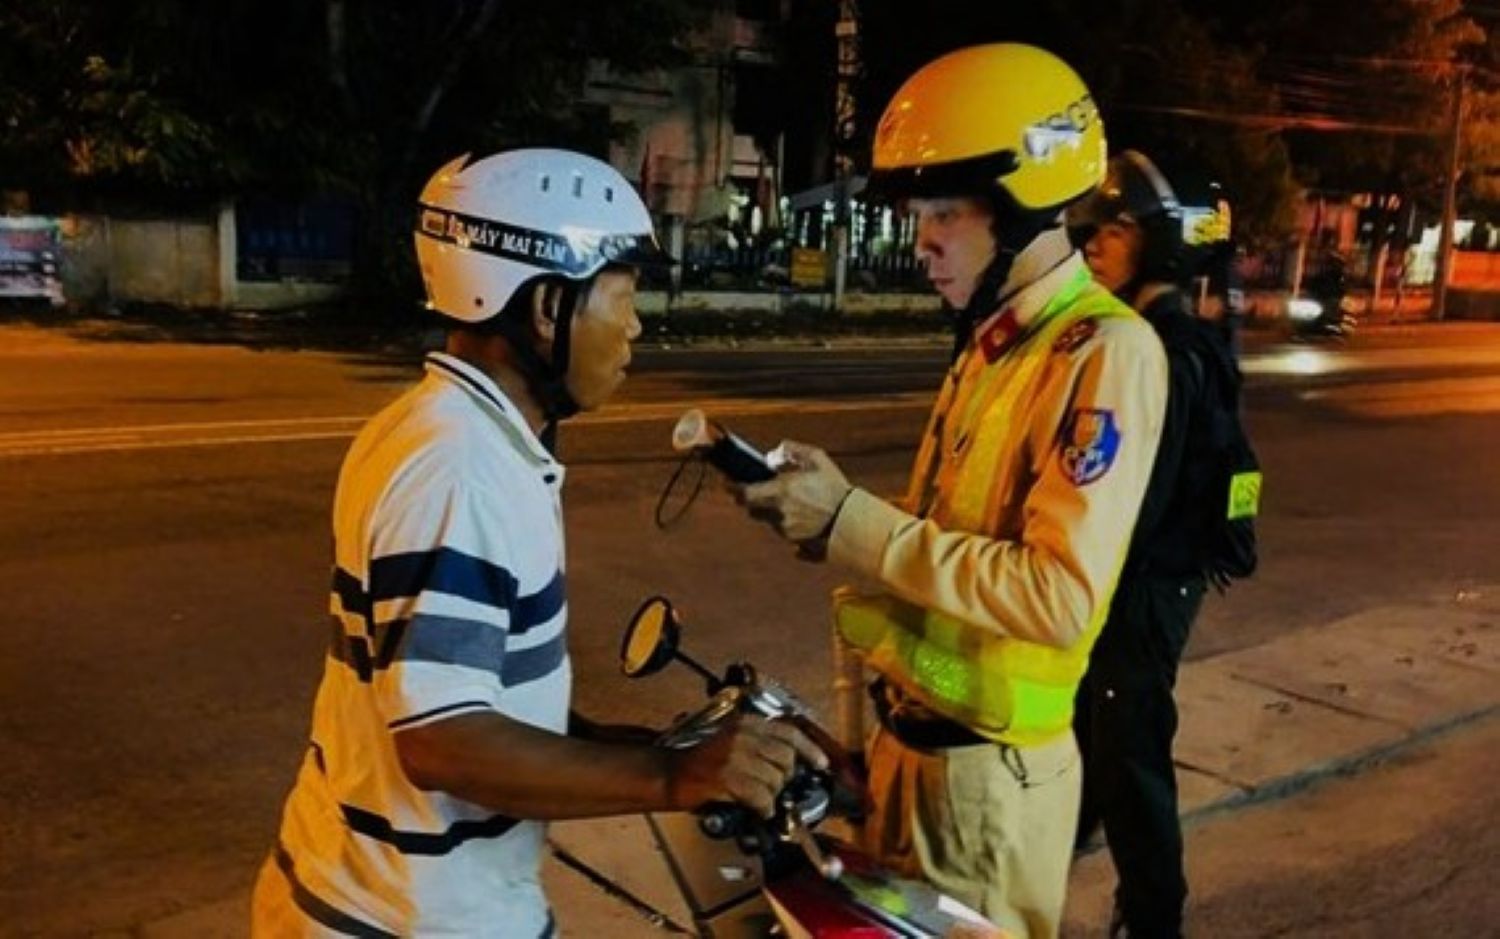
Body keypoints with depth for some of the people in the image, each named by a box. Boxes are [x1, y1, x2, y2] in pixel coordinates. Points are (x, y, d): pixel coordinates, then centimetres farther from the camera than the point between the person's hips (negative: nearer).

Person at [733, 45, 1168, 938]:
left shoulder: (1107, 351, -18)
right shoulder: (994, 339, 10)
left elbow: (1059, 593, -27)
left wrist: (852, 521, -23)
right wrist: (828, 504, -5)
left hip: (985, 768, -8)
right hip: (913, 734, 8)